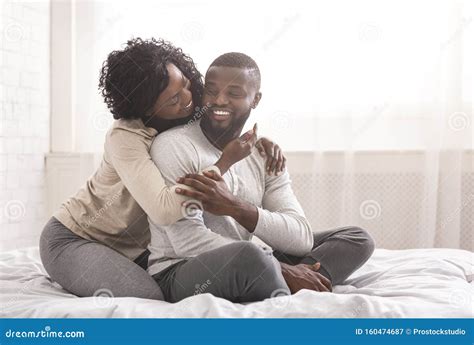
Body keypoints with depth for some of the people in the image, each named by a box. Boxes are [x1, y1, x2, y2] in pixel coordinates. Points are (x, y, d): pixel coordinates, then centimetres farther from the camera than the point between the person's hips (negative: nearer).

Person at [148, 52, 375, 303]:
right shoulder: (173, 146, -11)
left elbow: (302, 238, -6)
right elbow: (190, 243, -21)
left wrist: (235, 207, -24)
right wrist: (283, 270, -24)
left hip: (242, 272, 7)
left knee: (357, 239, -2)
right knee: (249, 256, -40)